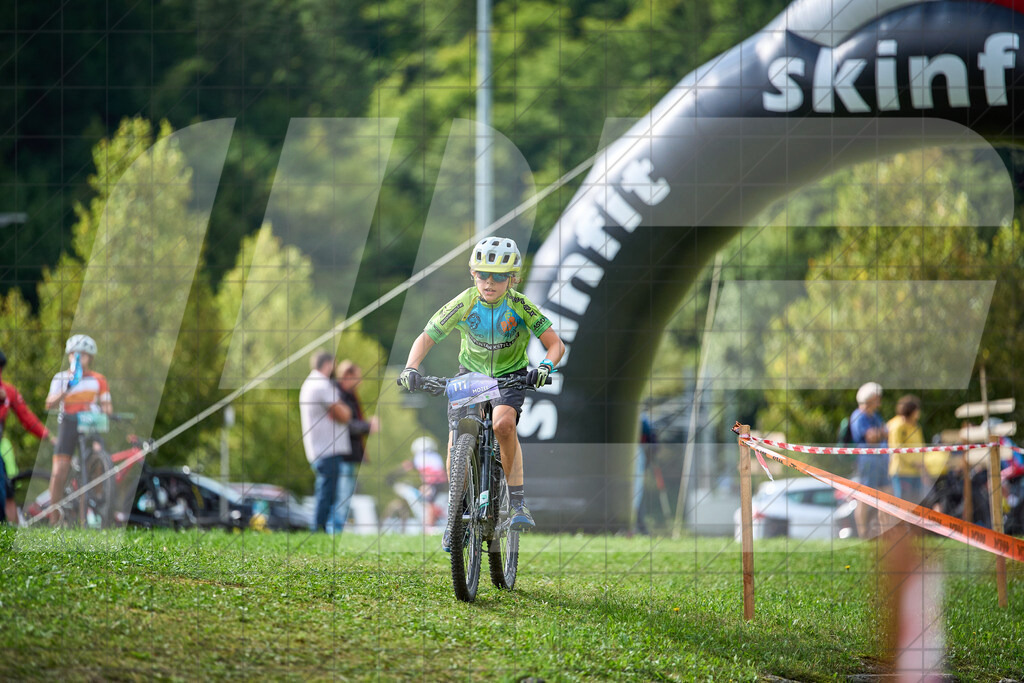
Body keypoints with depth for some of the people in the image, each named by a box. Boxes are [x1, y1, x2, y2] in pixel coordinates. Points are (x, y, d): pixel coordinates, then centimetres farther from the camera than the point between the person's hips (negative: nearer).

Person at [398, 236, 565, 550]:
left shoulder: (521, 307, -22)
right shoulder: (464, 304, -19)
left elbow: (555, 344, -20)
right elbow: (426, 338, -13)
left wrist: (545, 367, -41)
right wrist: (411, 368, -31)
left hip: (510, 376, -2)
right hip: (471, 373, 2)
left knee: (503, 422, -33)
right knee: (457, 443, -13)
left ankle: (517, 499, -19)